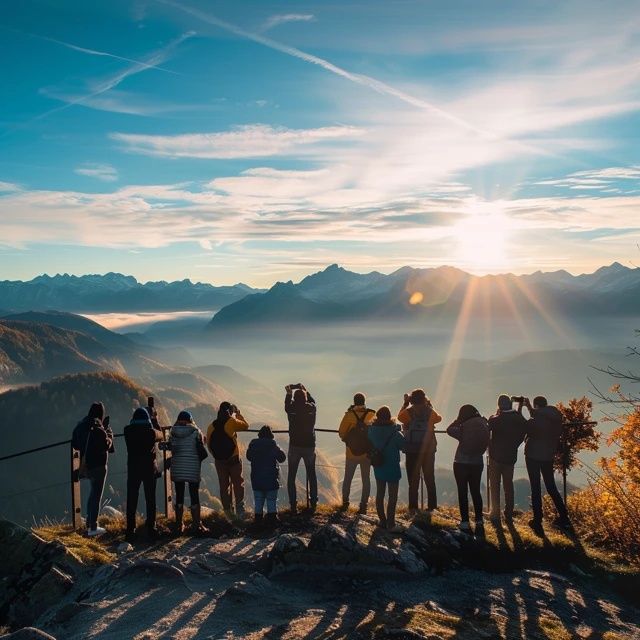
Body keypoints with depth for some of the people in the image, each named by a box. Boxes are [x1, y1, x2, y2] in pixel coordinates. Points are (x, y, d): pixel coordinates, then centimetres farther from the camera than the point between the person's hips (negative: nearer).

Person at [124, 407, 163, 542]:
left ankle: (131, 530, 1)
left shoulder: (128, 432, -5)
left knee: (131, 500, 4)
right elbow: (160, 435, 14)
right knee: (150, 500, 8)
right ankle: (151, 528, 8)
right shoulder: (151, 431, -7)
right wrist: (154, 423, 28)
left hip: (133, 469, 1)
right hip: (150, 469, 0)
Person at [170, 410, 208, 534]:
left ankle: (179, 526, 12)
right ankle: (197, 525, 3)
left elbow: (170, 448, 8)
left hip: (177, 468, 3)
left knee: (179, 497, 9)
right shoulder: (195, 432, -6)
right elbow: (201, 450, -7)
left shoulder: (173, 432, 2)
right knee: (194, 497, 3)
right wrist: (200, 460, 11)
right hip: (193, 468, -3)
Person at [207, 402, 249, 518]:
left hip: (219, 460, 4)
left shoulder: (211, 426, 5)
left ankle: (228, 510, 13)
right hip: (233, 459, -4)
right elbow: (246, 425, 3)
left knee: (224, 485, 10)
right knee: (238, 484, 4)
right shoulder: (231, 422, -10)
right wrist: (238, 414, 15)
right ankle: (240, 509, -4)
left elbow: (209, 443, 7)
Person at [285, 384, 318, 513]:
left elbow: (287, 405, 14)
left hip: (294, 446, -2)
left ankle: (293, 505, 4)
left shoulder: (291, 409, -10)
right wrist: (304, 390, 28)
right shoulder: (311, 408, -6)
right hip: (309, 446, 2)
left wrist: (288, 393, 27)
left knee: (291, 476, 8)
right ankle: (313, 503, 20)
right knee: (312, 475, 17)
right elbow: (312, 400, 18)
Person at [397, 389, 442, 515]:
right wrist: (430, 405, 24)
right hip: (429, 450, 2)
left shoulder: (408, 412, -7)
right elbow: (438, 418, 22)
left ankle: (413, 508, 1)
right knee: (430, 478, 11)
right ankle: (432, 506, 12)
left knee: (413, 480, 3)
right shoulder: (430, 411, -1)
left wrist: (405, 403, 21)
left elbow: (400, 416, 16)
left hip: (412, 451, -2)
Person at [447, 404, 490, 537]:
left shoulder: (463, 429, -18)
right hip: (477, 464, 4)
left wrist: (458, 420, 3)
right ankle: (479, 521, 11)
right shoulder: (483, 426, -7)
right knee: (476, 492, 14)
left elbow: (449, 429, -3)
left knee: (463, 492, 3)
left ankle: (465, 522, 3)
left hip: (461, 464, -4)